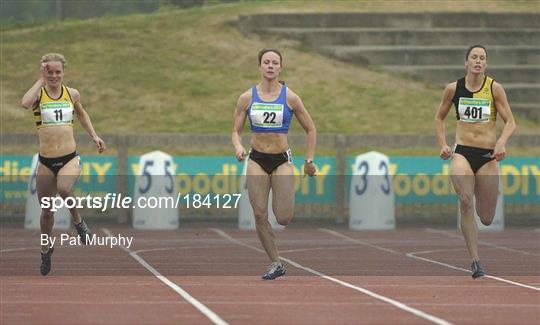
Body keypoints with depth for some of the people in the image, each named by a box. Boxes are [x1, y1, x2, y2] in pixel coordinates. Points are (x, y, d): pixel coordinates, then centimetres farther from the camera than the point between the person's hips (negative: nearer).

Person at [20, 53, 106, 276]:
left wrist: (94, 136, 21)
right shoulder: (38, 93, -3)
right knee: (46, 210, 9)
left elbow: (81, 114, 27)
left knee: (64, 188, -33)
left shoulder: (72, 94, 5)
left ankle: (77, 221, -3)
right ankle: (46, 250, 34)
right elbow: (25, 103, -28)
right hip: (46, 162, 0)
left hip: (70, 158, 0)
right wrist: (41, 81, -17)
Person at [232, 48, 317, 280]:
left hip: (282, 160, -2)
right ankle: (275, 264, 6)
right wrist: (238, 147, -16)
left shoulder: (290, 98, -3)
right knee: (260, 215, -6)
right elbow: (236, 131, 5)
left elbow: (310, 130, 6)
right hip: (257, 160, 2)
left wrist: (309, 161, 3)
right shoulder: (247, 98, 1)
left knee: (283, 219, -11)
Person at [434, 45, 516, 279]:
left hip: (488, 155, 0)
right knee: (465, 202, -25)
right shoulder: (453, 88, 2)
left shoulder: (494, 88, -2)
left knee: (487, 219, 4)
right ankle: (475, 260, -20)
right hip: (462, 153, 0)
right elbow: (439, 118, 17)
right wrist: (442, 145, 4)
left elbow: (510, 122, -2)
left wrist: (502, 141, -21)